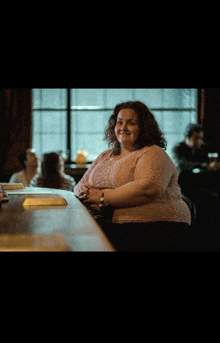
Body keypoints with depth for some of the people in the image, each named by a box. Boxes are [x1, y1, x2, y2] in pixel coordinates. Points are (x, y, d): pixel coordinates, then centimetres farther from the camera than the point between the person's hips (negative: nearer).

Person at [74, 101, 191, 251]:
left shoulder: (153, 154, 0)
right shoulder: (105, 156, 24)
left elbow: (149, 189, -18)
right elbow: (81, 185, 24)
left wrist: (103, 196, -14)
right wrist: (85, 191, -2)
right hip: (110, 227, 6)